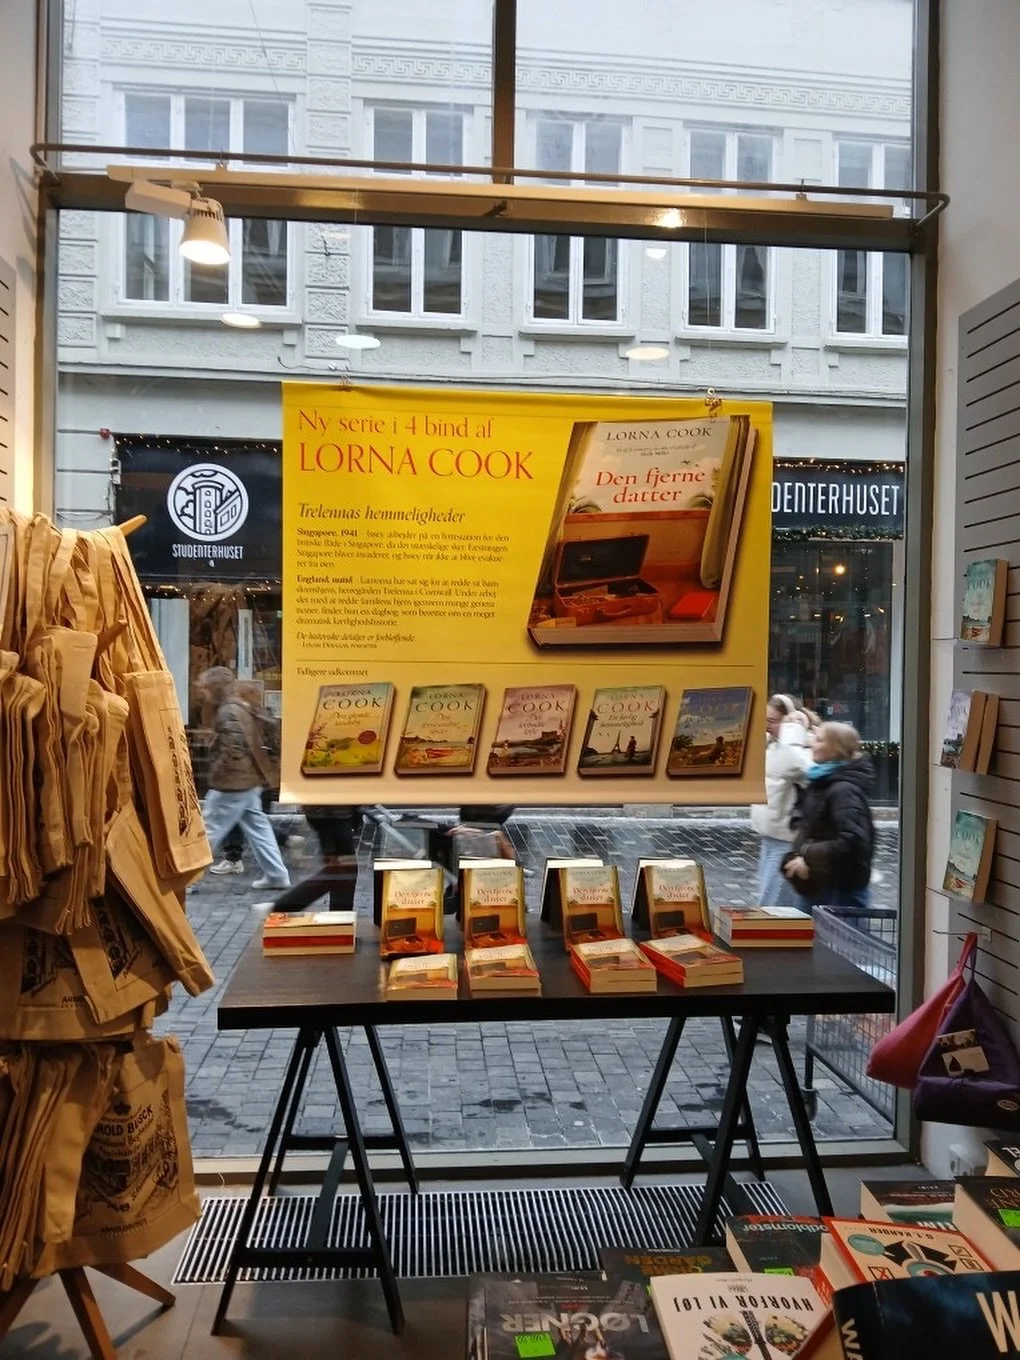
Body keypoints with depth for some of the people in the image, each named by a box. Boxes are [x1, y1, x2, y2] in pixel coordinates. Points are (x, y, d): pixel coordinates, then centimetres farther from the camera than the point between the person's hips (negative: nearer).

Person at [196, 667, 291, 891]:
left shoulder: (228, 712, -16)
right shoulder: (241, 707, 15)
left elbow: (233, 750, -24)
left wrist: (215, 774, -14)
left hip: (231, 783, -10)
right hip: (250, 781, 10)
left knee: (208, 830, -2)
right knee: (257, 828, 11)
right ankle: (277, 875, 13)